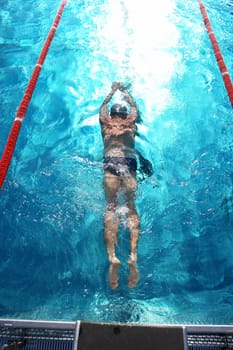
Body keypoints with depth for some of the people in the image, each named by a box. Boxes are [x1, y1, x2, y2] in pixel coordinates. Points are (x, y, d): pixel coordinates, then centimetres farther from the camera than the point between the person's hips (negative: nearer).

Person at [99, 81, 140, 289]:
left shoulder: (105, 123, 26)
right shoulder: (130, 123, 26)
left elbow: (103, 106, 46)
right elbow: (134, 107, 47)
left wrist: (113, 90, 63)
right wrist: (124, 91, 63)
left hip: (110, 163, 0)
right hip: (129, 162, 1)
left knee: (111, 206, -13)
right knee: (131, 205, -11)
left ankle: (113, 257, -31)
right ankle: (133, 256, -28)